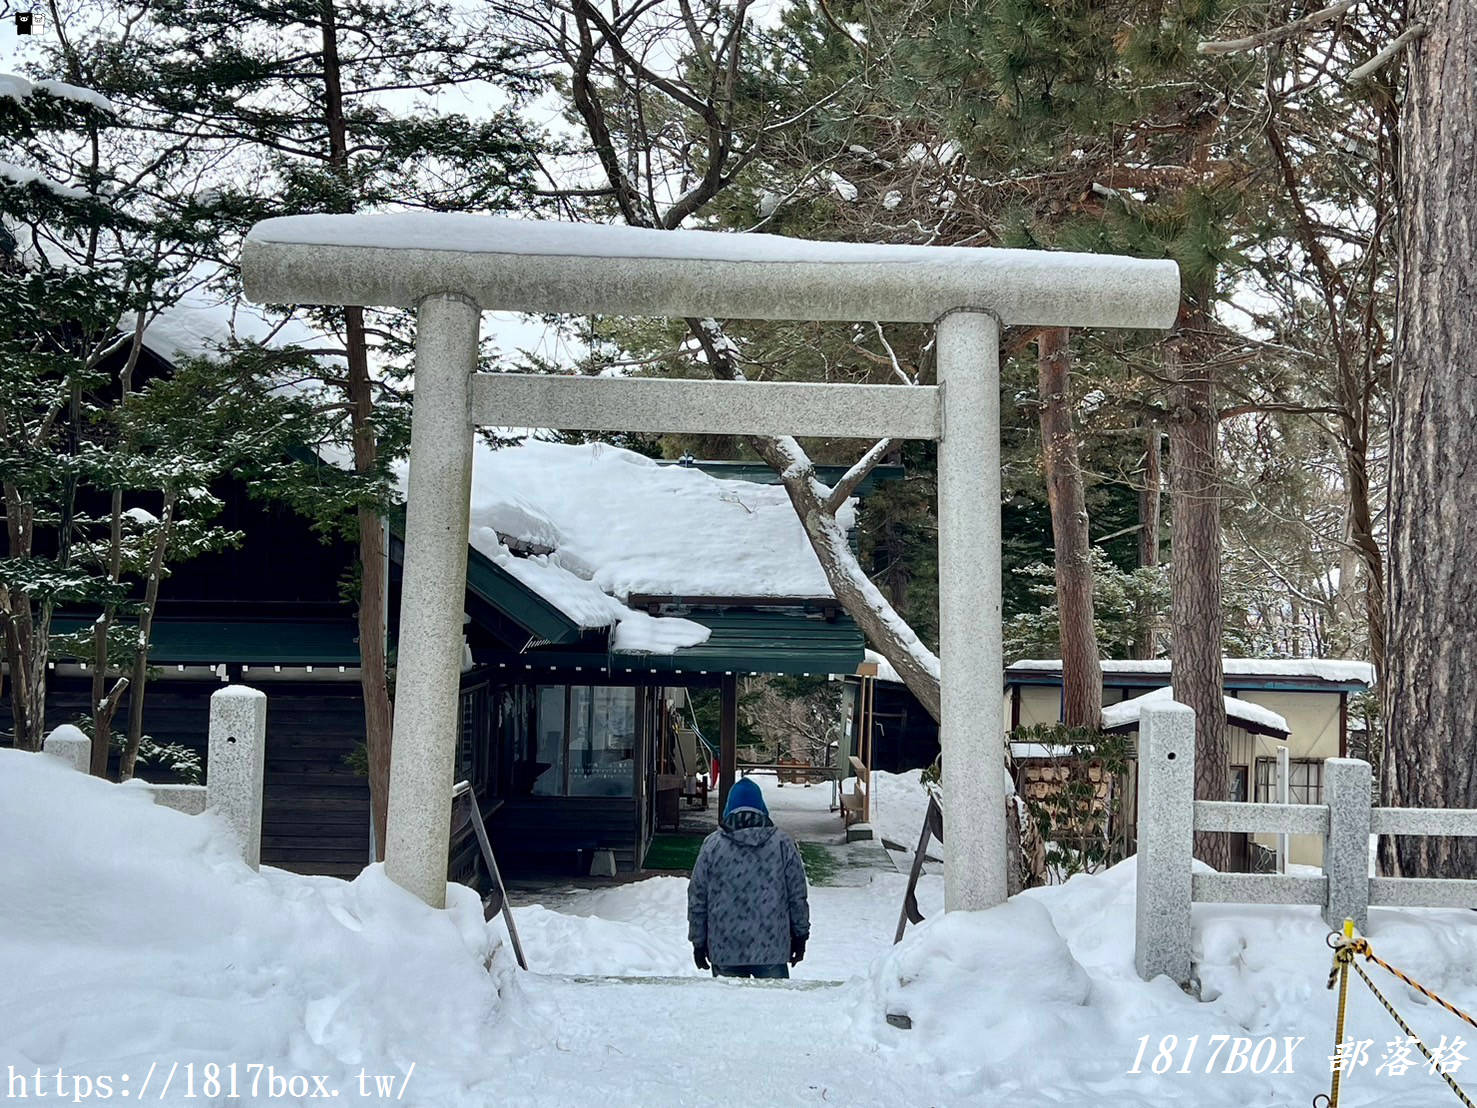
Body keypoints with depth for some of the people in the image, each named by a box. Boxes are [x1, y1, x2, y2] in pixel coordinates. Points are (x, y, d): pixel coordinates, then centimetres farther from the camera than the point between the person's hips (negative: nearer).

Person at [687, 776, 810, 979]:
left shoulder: (712, 845, -2)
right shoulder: (782, 844, -1)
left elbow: (697, 899, 2)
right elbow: (797, 895, 4)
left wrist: (698, 942, 12)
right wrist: (800, 935, 15)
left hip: (724, 950, 0)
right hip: (772, 948, 0)